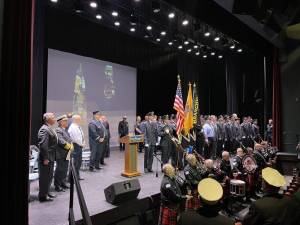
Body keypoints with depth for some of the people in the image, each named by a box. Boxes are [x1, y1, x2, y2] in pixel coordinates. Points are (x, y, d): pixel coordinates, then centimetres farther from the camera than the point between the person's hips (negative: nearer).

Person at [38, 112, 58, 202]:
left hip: (51, 157, 10)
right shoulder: (44, 129, -19)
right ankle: (42, 196, 14)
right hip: (46, 158, -10)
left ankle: (46, 191, 35)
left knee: (49, 176, 21)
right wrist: (45, 158, -23)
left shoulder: (50, 128, 12)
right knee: (44, 177, 2)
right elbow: (43, 145, -25)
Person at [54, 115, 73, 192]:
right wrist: (69, 147, -19)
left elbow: (69, 140, 16)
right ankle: (57, 186, 11)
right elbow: (61, 141, -24)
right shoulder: (58, 130, -14)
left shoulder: (65, 130, 16)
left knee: (65, 170, 16)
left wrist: (71, 146, 0)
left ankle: (63, 183, 28)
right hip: (61, 154, -9)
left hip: (66, 154, 9)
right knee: (59, 170, 0)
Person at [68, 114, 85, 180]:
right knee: (74, 162, -4)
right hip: (75, 146, -10)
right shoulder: (72, 127, -15)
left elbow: (82, 136, 20)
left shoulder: (78, 127, 14)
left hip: (80, 146, 10)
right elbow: (75, 138, -22)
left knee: (79, 162, 15)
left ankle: (77, 176, 25)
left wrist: (83, 143, 6)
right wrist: (82, 144, -12)